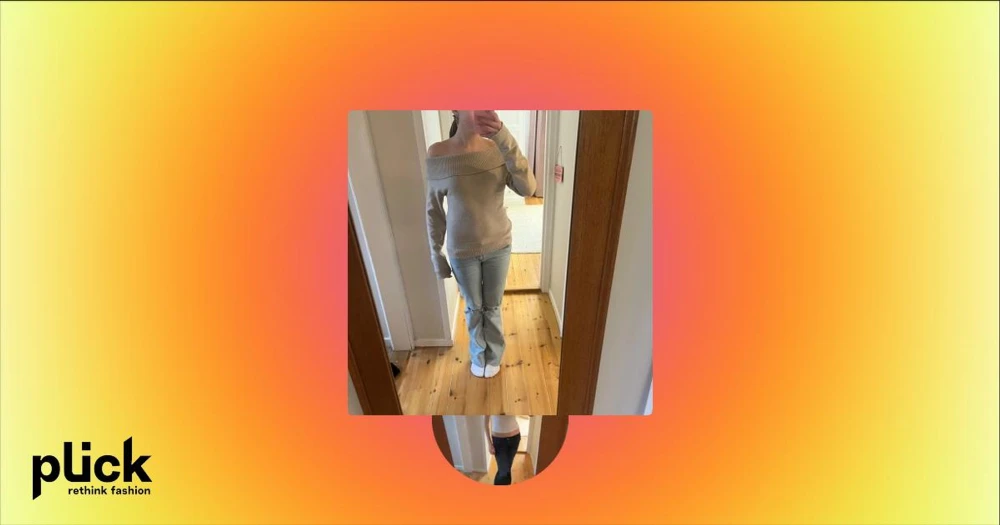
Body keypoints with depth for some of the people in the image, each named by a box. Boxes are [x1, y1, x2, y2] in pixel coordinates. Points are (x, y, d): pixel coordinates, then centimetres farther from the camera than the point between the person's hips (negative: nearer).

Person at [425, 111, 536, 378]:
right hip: (462, 251, -1)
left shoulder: (497, 150, -10)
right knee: (473, 308, 19)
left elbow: (528, 188, -24)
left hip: (498, 246, 1)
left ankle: (493, 356, 44)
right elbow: (433, 210, -5)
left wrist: (504, 138, -33)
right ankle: (478, 356, 46)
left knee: (492, 306, 19)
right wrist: (436, 254, -1)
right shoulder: (437, 155, -14)